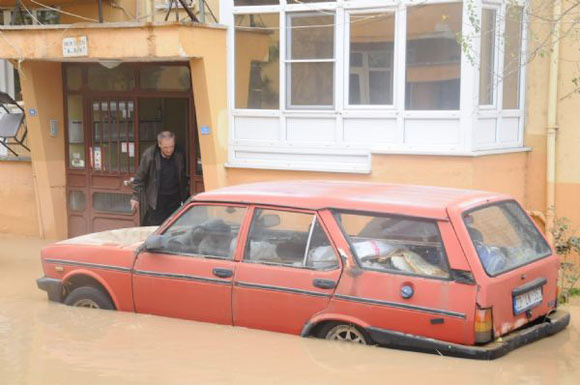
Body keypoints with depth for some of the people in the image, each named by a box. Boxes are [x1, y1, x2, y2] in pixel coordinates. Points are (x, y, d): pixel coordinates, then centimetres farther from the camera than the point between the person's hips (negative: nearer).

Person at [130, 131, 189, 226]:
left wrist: (184, 198, 16)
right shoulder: (149, 155, -9)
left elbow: (183, 179, 13)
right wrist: (136, 197, -6)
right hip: (156, 200, -3)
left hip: (174, 200, 3)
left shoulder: (179, 156, 1)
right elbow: (139, 178, -4)